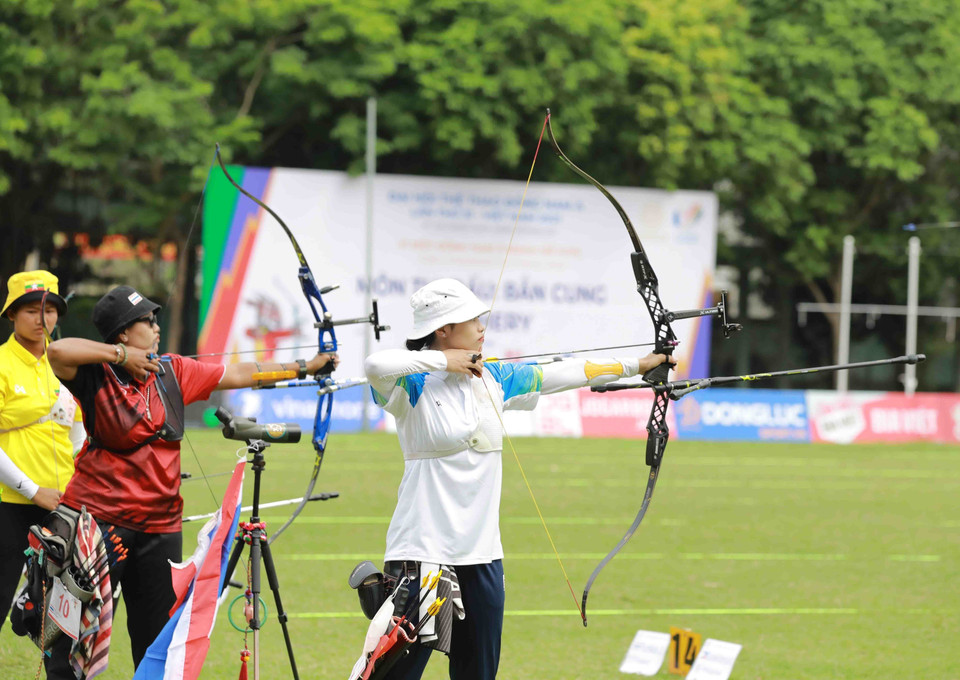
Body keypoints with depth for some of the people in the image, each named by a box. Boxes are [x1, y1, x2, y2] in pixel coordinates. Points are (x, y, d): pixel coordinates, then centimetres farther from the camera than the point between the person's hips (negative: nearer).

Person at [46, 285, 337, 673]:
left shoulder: (172, 372, 8)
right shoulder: (96, 376, -8)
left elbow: (240, 375, 15)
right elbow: (58, 352, -28)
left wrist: (306, 367, 15)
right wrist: (121, 355, -20)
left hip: (160, 522, 5)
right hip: (99, 519, -5)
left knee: (157, 635, 8)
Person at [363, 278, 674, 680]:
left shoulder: (493, 379, 9)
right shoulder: (414, 384, -10)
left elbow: (561, 375, 17)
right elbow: (376, 366, -31)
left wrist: (635, 366, 21)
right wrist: (443, 361, -20)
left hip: (481, 553, 7)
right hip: (423, 552, -7)